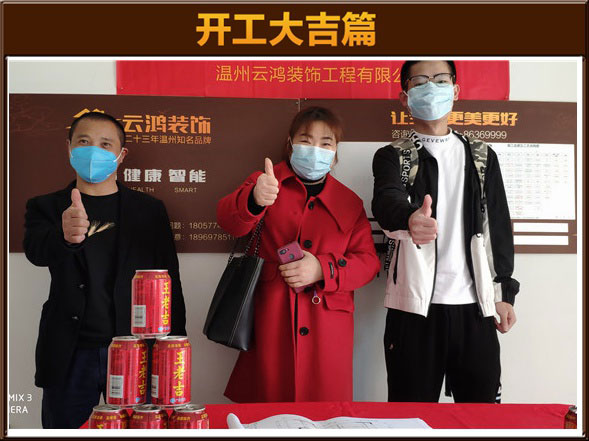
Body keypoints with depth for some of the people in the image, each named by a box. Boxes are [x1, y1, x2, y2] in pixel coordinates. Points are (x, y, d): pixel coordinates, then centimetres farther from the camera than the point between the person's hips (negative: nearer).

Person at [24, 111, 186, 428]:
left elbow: (170, 283, 6)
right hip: (70, 357, 0)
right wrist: (64, 236, -38)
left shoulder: (150, 210, 8)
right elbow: (36, 250, -15)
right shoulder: (46, 208, 7)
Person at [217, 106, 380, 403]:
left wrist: (323, 270, -12)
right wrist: (254, 200, -34)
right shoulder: (267, 183, 7)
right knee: (269, 395, 1)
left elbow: (368, 261, 7)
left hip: (326, 324, 2)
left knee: (323, 398, 2)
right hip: (270, 320, -1)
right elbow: (229, 219, -11)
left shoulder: (349, 202, 13)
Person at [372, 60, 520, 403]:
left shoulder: (482, 156, 13)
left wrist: (504, 292, 7)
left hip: (474, 305, 3)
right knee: (413, 399, 2)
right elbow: (387, 199, -19)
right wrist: (409, 218, -42)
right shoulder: (393, 156, 4)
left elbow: (499, 225, 14)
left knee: (481, 397, 5)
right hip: (415, 306, -2)